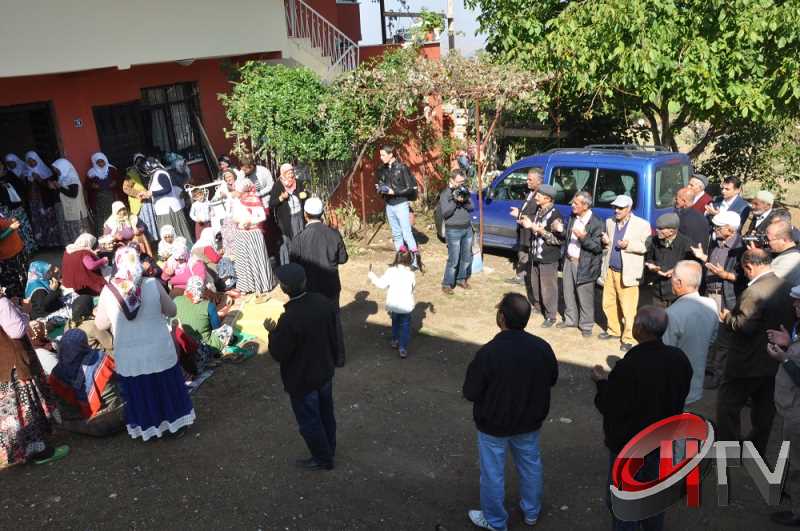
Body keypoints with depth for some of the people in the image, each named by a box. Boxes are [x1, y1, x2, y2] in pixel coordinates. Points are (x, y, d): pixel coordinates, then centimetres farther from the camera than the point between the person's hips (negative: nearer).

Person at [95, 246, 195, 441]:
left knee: (139, 393, 19)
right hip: (160, 351, 0)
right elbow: (172, 311, -3)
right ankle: (176, 424, 35)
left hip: (129, 357, 0)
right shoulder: (153, 284, -15)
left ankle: (147, 427, 35)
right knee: (167, 387, 20)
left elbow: (100, 325, 0)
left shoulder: (108, 291, -13)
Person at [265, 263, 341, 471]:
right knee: (326, 413, 26)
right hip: (325, 372, 7)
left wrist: (272, 332, -5)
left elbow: (279, 354, -22)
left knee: (309, 421, 17)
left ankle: (323, 459, 35)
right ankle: (329, 450, 47)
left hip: (302, 380, -6)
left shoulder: (289, 318, -33)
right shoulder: (324, 302, -12)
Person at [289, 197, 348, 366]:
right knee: (335, 320, 18)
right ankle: (338, 357, 29)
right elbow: (343, 258, -2)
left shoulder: (299, 239, -18)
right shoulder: (333, 234, -12)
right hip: (331, 286, 2)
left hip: (310, 288, -2)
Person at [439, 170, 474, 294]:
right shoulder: (445, 194, -8)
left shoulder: (464, 190, 8)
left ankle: (461, 279, 29)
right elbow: (445, 213, -15)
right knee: (453, 260, -6)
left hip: (467, 228, 6)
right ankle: (447, 284, 4)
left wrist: (464, 201, -13)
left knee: (467, 257, 12)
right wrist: (455, 201, -22)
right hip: (453, 231, -6)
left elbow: (471, 207, 6)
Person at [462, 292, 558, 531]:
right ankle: (532, 512, 46)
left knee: (493, 473, 16)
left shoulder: (488, 353, -31)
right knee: (530, 464, 25)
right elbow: (552, 379, 1)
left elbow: (471, 393, -20)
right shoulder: (542, 347, -17)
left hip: (493, 424, -4)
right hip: (530, 421, 4)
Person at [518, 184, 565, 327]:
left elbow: (559, 239, -21)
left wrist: (540, 231, -26)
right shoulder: (539, 210, 6)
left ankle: (550, 316, 13)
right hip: (535, 256, 8)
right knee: (533, 284, 21)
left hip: (548, 259, -8)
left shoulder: (555, 215, -19)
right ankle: (537, 306, 41)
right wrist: (529, 225, -1)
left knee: (548, 288, 1)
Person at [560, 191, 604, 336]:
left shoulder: (596, 223, -15)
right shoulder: (572, 218, 6)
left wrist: (583, 237, -29)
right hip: (569, 260, 7)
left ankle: (586, 325, 16)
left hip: (584, 264, -7)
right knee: (568, 292, 16)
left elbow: (597, 247, -17)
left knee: (585, 296, 2)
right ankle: (570, 319, 33)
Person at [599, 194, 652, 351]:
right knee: (608, 304, 16)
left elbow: (647, 247, -10)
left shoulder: (642, 225, -7)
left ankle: (628, 339, 10)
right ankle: (614, 330, 34)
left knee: (628, 309, -2)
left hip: (627, 273, -6)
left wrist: (629, 245, -23)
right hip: (610, 271, 6)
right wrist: (606, 242, -1)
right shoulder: (609, 222, 11)